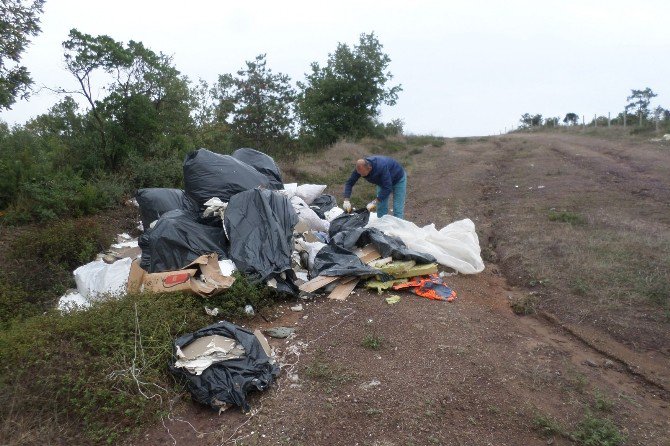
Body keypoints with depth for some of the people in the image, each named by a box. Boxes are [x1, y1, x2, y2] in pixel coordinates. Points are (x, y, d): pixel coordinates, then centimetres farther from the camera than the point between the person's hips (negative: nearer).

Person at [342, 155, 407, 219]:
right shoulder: (360, 168, -25)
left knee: (397, 210, -10)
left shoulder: (381, 167, -43)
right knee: (381, 209, 2)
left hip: (398, 180, -6)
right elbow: (349, 183, -17)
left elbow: (387, 188, -40)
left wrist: (374, 202, -42)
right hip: (383, 181, 6)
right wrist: (346, 201, -28)